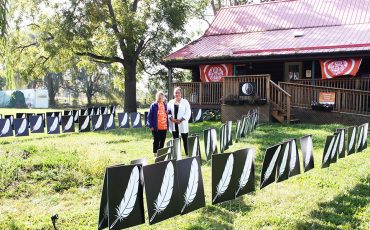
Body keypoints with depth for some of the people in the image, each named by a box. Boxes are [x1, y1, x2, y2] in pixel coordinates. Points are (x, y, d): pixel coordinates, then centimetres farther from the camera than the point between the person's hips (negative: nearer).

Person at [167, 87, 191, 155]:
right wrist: (171, 118, -11)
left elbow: (188, 113, -5)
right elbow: (168, 112, 8)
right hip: (174, 125, 3)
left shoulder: (185, 102, 1)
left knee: (185, 140, 0)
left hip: (182, 124, -3)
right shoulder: (171, 102, 11)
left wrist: (181, 120, -15)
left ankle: (187, 154, 7)